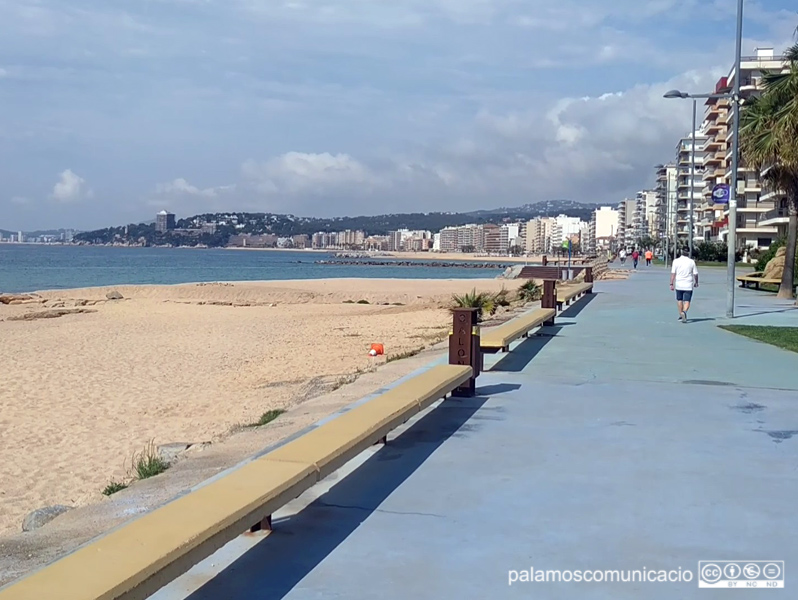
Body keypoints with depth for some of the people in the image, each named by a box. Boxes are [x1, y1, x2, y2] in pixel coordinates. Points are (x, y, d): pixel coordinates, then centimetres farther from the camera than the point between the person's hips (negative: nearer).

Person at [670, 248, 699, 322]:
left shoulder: (676, 261, -3)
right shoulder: (692, 262, -2)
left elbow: (673, 273, -6)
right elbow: (695, 274, 2)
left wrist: (671, 284, -2)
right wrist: (696, 282, 18)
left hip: (679, 285, 1)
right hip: (688, 285, -1)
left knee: (679, 300, 18)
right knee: (687, 301, -1)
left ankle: (681, 315, 23)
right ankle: (684, 312, -28)